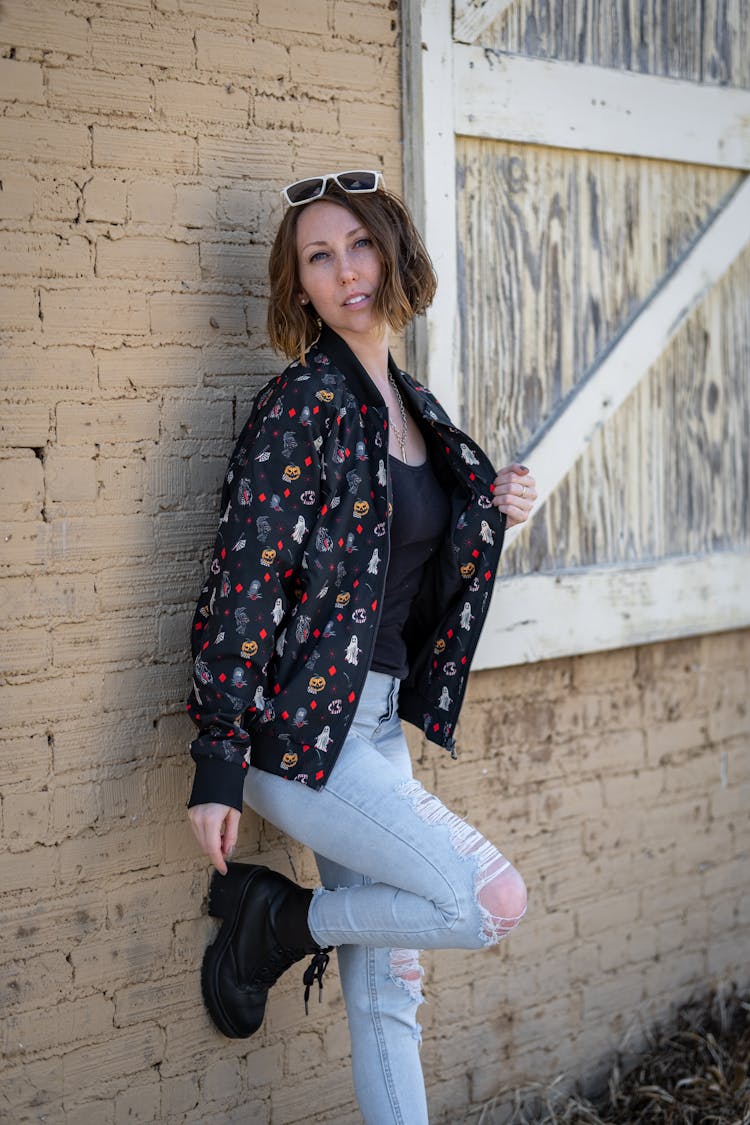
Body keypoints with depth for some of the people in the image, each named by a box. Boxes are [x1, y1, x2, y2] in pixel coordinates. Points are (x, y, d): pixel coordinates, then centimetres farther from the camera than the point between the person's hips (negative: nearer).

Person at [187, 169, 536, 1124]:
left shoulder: (412, 404, 11)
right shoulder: (302, 405, -13)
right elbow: (245, 582, -17)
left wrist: (493, 513, 2)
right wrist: (217, 768, -20)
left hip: (376, 722, 8)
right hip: (298, 728, -8)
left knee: (387, 982, 11)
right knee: (496, 901, -11)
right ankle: (276, 920, 6)